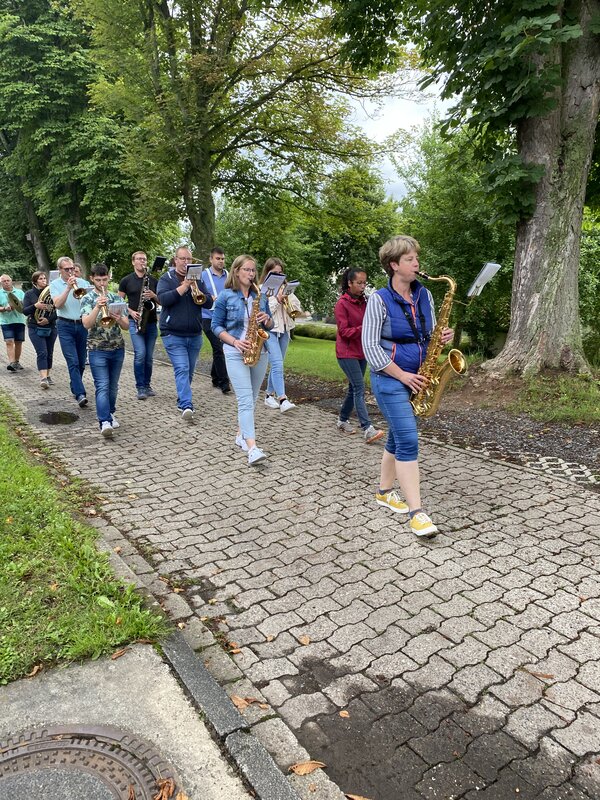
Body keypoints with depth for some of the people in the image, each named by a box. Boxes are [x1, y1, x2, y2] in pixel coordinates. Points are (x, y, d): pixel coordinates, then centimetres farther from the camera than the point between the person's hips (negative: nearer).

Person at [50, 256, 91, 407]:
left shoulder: (82, 282, 7)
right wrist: (68, 288, -19)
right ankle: (80, 394, -18)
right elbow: (57, 304, -12)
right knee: (73, 362, -12)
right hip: (65, 326, -3)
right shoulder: (55, 284, 3)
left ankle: (75, 388, 29)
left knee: (81, 361, 10)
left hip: (83, 324, 3)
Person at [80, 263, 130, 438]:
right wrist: (98, 307, -26)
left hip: (118, 348, 4)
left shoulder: (116, 298, 8)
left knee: (113, 386, 12)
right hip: (97, 350, -4)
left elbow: (126, 326, 4)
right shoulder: (87, 299, -1)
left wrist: (119, 319, -18)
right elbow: (86, 324, -15)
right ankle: (105, 422, -19)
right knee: (102, 387, -12)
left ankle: (110, 414, 31)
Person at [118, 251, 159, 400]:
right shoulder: (126, 280, 4)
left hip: (151, 322, 3)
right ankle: (140, 388, -5)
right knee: (140, 354, -15)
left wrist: (154, 296, -8)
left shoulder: (153, 280, 11)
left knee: (149, 356, 6)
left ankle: (147, 385, 19)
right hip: (135, 321, -3)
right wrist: (131, 312, -9)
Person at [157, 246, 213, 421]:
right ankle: (187, 405, -22)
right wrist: (184, 287, -20)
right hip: (173, 334, -4)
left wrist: (196, 290, -14)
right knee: (182, 369, -16)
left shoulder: (197, 279, 12)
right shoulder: (166, 278, 2)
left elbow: (209, 303, 4)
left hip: (195, 335, 5)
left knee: (189, 371, 12)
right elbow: (162, 299, -16)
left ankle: (183, 402, 26)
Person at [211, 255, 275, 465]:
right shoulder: (225, 296, -3)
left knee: (251, 399, 12)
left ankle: (241, 435, 29)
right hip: (236, 353, -5)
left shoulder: (260, 296, 10)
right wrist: (234, 341, -17)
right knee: (245, 400, -14)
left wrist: (267, 319, -9)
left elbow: (269, 325, 15)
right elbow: (216, 326, -2)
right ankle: (252, 448, -21)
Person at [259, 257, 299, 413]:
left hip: (284, 329, 6)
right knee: (277, 364, -16)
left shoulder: (285, 288, 14)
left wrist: (287, 300, -6)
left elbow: (297, 308, 13)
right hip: (269, 330, -6)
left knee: (276, 364, 11)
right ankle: (282, 399, -22)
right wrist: (277, 300, -12)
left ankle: (269, 395, 23)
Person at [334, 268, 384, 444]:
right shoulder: (342, 304, -11)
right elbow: (344, 331, -16)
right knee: (359, 388, -15)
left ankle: (343, 420, 27)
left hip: (361, 352, 7)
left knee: (354, 388, 12)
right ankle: (368, 429, -19)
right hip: (347, 352, -7)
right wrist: (364, 329, -27)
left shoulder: (363, 302, 10)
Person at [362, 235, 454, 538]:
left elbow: (428, 334, 18)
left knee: (399, 436, 15)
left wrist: (443, 337, -7)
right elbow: (370, 345, -12)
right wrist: (402, 375, -16)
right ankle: (416, 511, -10)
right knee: (408, 439, -13)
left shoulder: (424, 295, 9)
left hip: (416, 378, 7)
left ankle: (385, 492, 32)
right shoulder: (380, 299, -9)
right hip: (390, 378, -7)